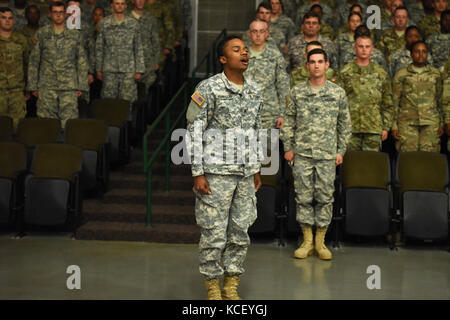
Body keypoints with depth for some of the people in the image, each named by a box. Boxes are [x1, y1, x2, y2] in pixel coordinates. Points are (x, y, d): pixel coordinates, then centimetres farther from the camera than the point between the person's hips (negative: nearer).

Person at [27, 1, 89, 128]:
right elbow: (33, 61, 10)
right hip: (46, 86, 1)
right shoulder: (41, 34, 8)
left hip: (69, 86, -1)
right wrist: (33, 86, 5)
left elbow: (82, 61, 10)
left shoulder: (75, 35, 8)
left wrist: (81, 86, 4)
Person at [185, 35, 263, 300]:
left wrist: (257, 169, 17)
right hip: (216, 172, -5)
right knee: (214, 233, 0)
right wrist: (198, 174, -13)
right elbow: (194, 132, -9)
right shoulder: (209, 89, -9)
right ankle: (213, 289, 14)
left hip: (245, 174, 6)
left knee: (240, 233, 10)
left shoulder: (255, 91, 9)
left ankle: (232, 288, 22)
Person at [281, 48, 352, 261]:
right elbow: (289, 121, 9)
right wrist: (288, 148, 3)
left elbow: (345, 124, 10)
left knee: (325, 197, 2)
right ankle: (307, 241, 14)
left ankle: (320, 242, 13)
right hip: (302, 154, 0)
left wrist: (341, 151, 6)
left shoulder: (338, 93, 5)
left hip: (327, 155, 0)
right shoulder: (297, 92, 5)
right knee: (303, 197, 3)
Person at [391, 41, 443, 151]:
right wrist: (394, 126, 1)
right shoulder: (401, 75, 6)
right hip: (407, 123, -1)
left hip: (431, 122, 1)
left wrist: (441, 123, 11)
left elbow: (440, 100, 15)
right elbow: (395, 102, 6)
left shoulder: (435, 74, 12)